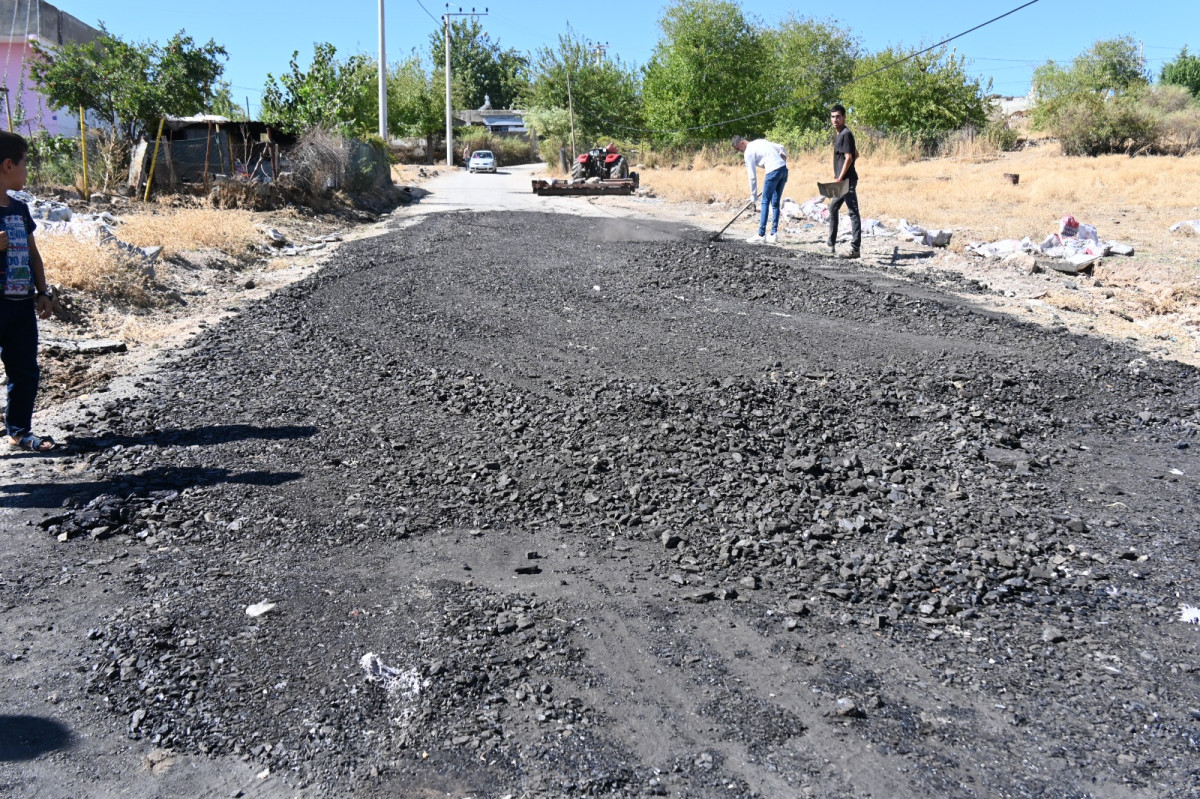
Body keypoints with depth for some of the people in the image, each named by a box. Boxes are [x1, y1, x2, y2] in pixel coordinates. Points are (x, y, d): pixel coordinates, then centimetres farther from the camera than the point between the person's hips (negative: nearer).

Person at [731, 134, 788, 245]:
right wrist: (783, 160, 19)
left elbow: (752, 176, -3)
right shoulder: (760, 141, 21)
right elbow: (781, 147, 22)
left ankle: (761, 235, -6)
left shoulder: (748, 152, -3)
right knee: (775, 203, 10)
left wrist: (753, 195, 4)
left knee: (765, 202, -3)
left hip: (773, 171, -8)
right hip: (784, 169, 8)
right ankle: (773, 234, 9)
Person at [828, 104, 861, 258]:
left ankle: (856, 249, -14)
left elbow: (849, 158, -18)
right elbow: (856, 154, 25)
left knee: (853, 212, -11)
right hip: (842, 180, 11)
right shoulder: (840, 134, 17)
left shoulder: (846, 134, -11)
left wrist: (840, 178, -23)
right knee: (833, 209, 18)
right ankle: (831, 244, 25)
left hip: (847, 180, -11)